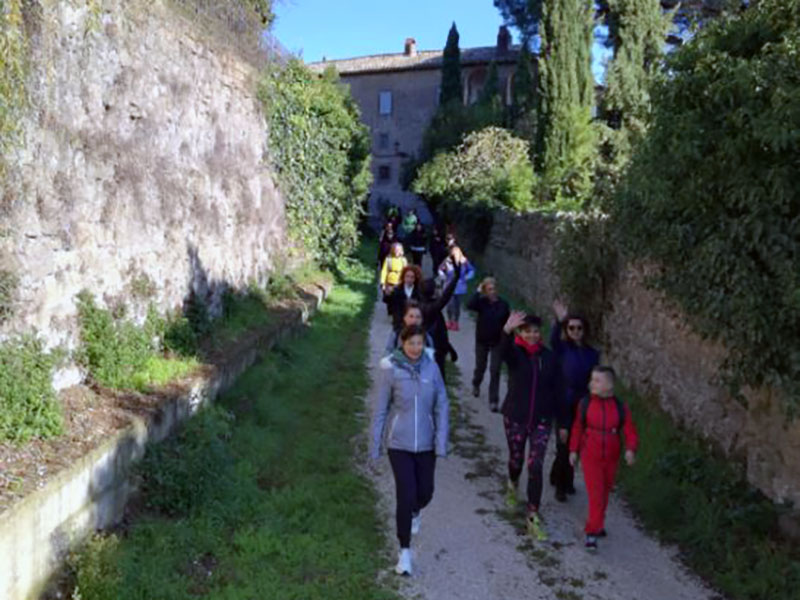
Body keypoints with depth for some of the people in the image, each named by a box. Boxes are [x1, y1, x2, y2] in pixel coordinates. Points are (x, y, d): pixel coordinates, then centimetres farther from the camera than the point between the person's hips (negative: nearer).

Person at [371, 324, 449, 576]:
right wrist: (375, 444, -2)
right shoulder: (391, 369, -12)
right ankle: (405, 551, 14)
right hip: (399, 444, -3)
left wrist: (442, 441, -7)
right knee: (406, 495, -4)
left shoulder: (432, 368, -6)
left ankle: (414, 513, 50)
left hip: (425, 444, 3)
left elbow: (441, 406, -1)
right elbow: (380, 409, -5)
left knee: (425, 493, 13)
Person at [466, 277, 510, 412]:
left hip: (498, 342, 0)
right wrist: (478, 292, -26)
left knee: (495, 371, -3)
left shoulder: (503, 304, -6)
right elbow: (469, 305, -32)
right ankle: (476, 385, 50)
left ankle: (493, 401, 2)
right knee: (480, 367, 18)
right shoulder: (481, 302, -10)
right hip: (482, 341, 0)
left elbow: (507, 323, 0)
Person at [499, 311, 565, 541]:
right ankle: (512, 484, 52)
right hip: (515, 417, -1)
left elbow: (556, 391, 4)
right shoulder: (515, 353, -8)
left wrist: (561, 423, 5)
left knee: (535, 467, -4)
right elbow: (504, 350, -35)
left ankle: (533, 518, 2)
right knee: (516, 459, 16)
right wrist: (506, 331, -57)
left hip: (541, 420, 1)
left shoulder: (549, 358, -1)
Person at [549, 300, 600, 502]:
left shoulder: (591, 353, 4)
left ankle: (559, 477, 35)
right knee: (564, 444, -2)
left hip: (583, 405, 4)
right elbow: (553, 339, -31)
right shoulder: (562, 348, -8)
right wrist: (559, 321, -49)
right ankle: (561, 485, 15)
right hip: (564, 404, -4)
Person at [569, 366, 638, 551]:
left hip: (611, 457, 2)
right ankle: (592, 533, -1)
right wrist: (573, 450, 5)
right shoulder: (585, 403, -9)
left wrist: (630, 449, -26)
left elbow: (630, 431, -9)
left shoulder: (620, 407, -9)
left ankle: (597, 524, 38)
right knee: (595, 494, -9)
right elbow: (577, 428, 1)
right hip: (590, 456, -2)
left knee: (604, 492, 17)